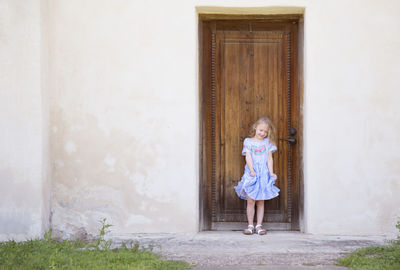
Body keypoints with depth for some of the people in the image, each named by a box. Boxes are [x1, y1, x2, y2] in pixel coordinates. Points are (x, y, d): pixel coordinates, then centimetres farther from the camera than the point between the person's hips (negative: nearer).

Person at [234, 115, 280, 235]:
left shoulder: (267, 142, 9)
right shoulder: (248, 141, 4)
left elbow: (269, 158, 6)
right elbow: (248, 157, -5)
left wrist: (271, 172, -6)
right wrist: (252, 170, -17)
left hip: (264, 175, 1)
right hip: (251, 175, -1)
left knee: (260, 202, 3)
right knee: (250, 201, -2)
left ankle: (259, 225, 7)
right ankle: (250, 225, 5)